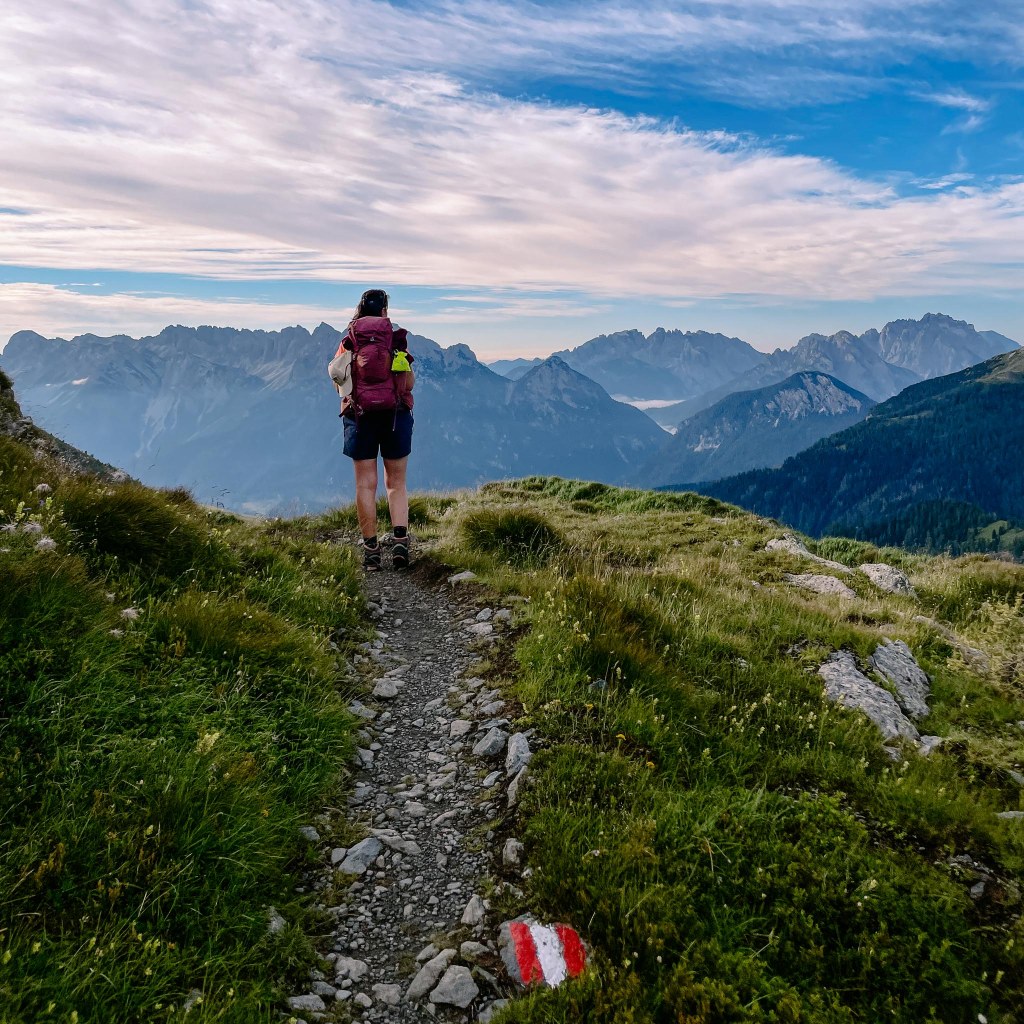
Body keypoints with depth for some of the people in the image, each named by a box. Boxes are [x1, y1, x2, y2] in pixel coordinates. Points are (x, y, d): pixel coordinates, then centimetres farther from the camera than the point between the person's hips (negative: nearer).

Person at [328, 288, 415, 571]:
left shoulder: (348, 343, 5)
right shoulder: (397, 340, 1)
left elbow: (338, 382, 3)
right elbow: (410, 383, -1)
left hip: (360, 417, 0)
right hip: (396, 415, 0)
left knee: (366, 484, 4)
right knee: (396, 483, 9)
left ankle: (371, 552, 3)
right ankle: (400, 542, -6)